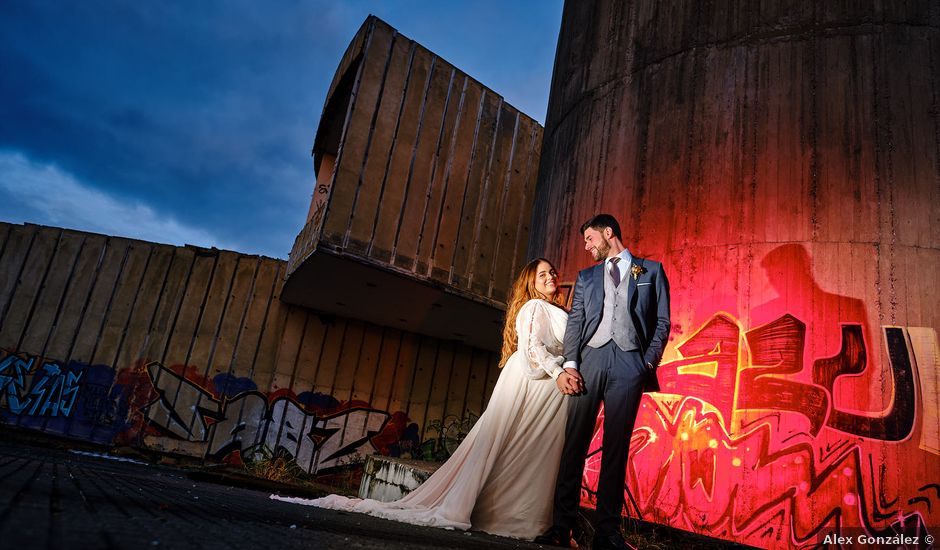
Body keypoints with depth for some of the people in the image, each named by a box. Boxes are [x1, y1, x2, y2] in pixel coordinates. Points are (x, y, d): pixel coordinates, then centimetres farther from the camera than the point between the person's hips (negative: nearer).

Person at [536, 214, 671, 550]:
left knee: (616, 447, -1)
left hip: (630, 362, -2)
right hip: (589, 359, 2)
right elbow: (575, 322, 11)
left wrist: (649, 363, -4)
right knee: (574, 442, -2)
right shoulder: (586, 277, 22)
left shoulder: (651, 270, 16)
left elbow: (662, 321, 9)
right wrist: (569, 364, -3)